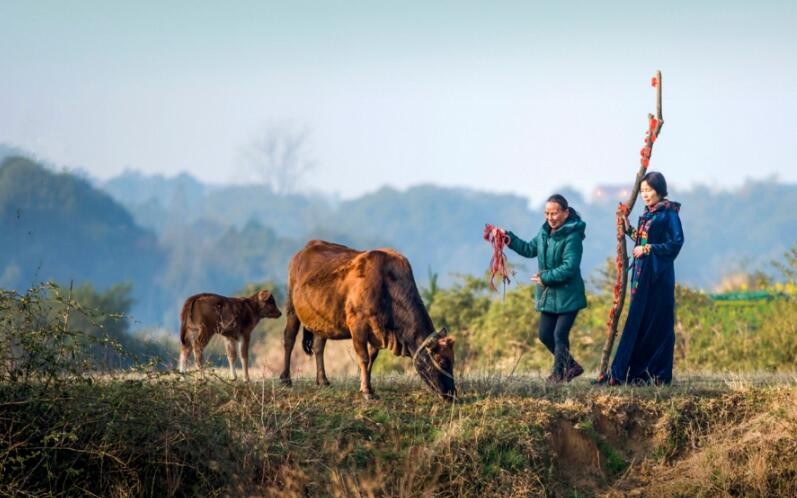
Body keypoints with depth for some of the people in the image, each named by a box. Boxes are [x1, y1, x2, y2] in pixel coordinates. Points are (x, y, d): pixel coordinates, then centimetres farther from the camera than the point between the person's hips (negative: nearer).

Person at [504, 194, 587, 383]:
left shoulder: (572, 237, -19)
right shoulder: (544, 232, 7)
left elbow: (569, 267, -26)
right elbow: (530, 249, 22)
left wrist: (546, 278, -21)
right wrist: (510, 239, 10)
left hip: (568, 296, -9)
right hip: (548, 296, 9)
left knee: (560, 335, -10)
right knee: (545, 335, 12)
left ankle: (559, 372, 1)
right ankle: (570, 366, 26)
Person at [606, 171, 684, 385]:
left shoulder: (668, 214, -8)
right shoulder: (647, 214, 15)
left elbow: (676, 243, -15)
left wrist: (648, 249, -16)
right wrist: (629, 230, 6)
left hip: (658, 275, -8)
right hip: (642, 274, 8)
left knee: (656, 323, -5)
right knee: (638, 323, 6)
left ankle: (657, 374, -2)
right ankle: (637, 373, 7)